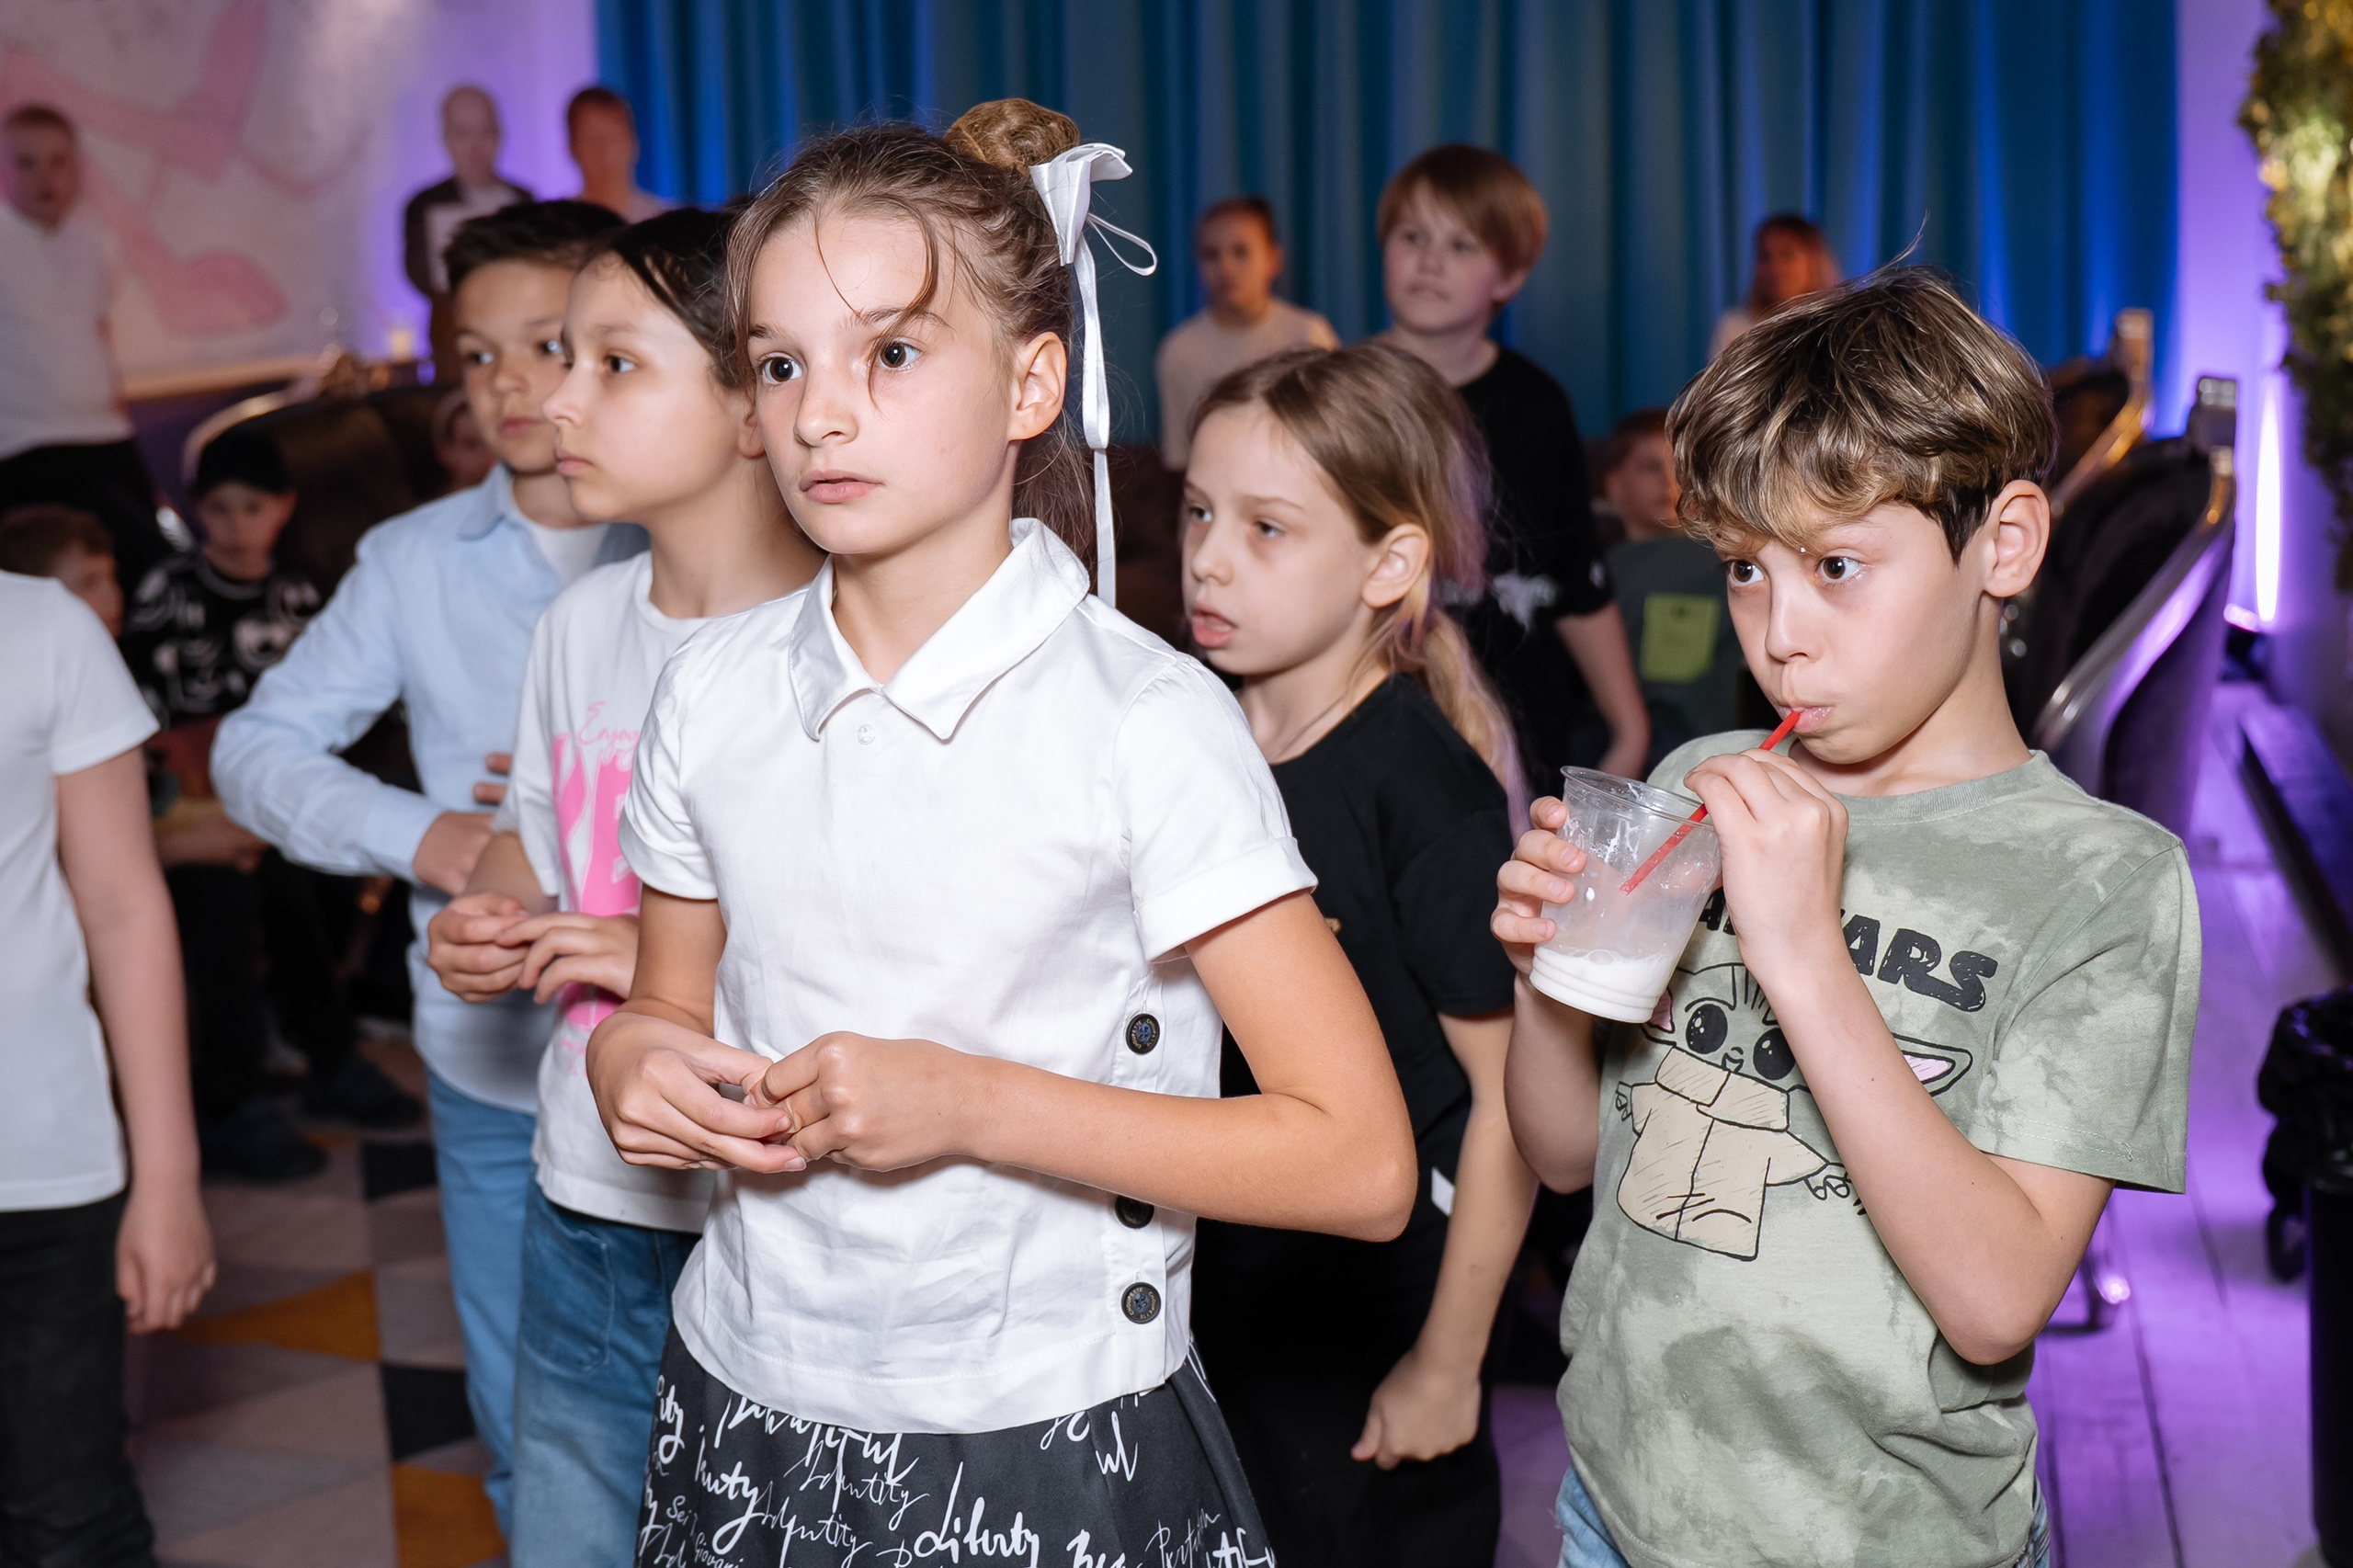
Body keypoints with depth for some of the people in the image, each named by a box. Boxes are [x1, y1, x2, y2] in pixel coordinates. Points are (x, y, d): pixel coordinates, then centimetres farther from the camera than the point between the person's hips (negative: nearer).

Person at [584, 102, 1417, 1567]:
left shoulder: (1147, 718, -15)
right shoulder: (715, 690, -1)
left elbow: (1361, 1165, -16)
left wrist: (969, 1102, -22)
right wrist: (631, 1059, -10)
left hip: (1046, 1449, -4)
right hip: (747, 1406, 4)